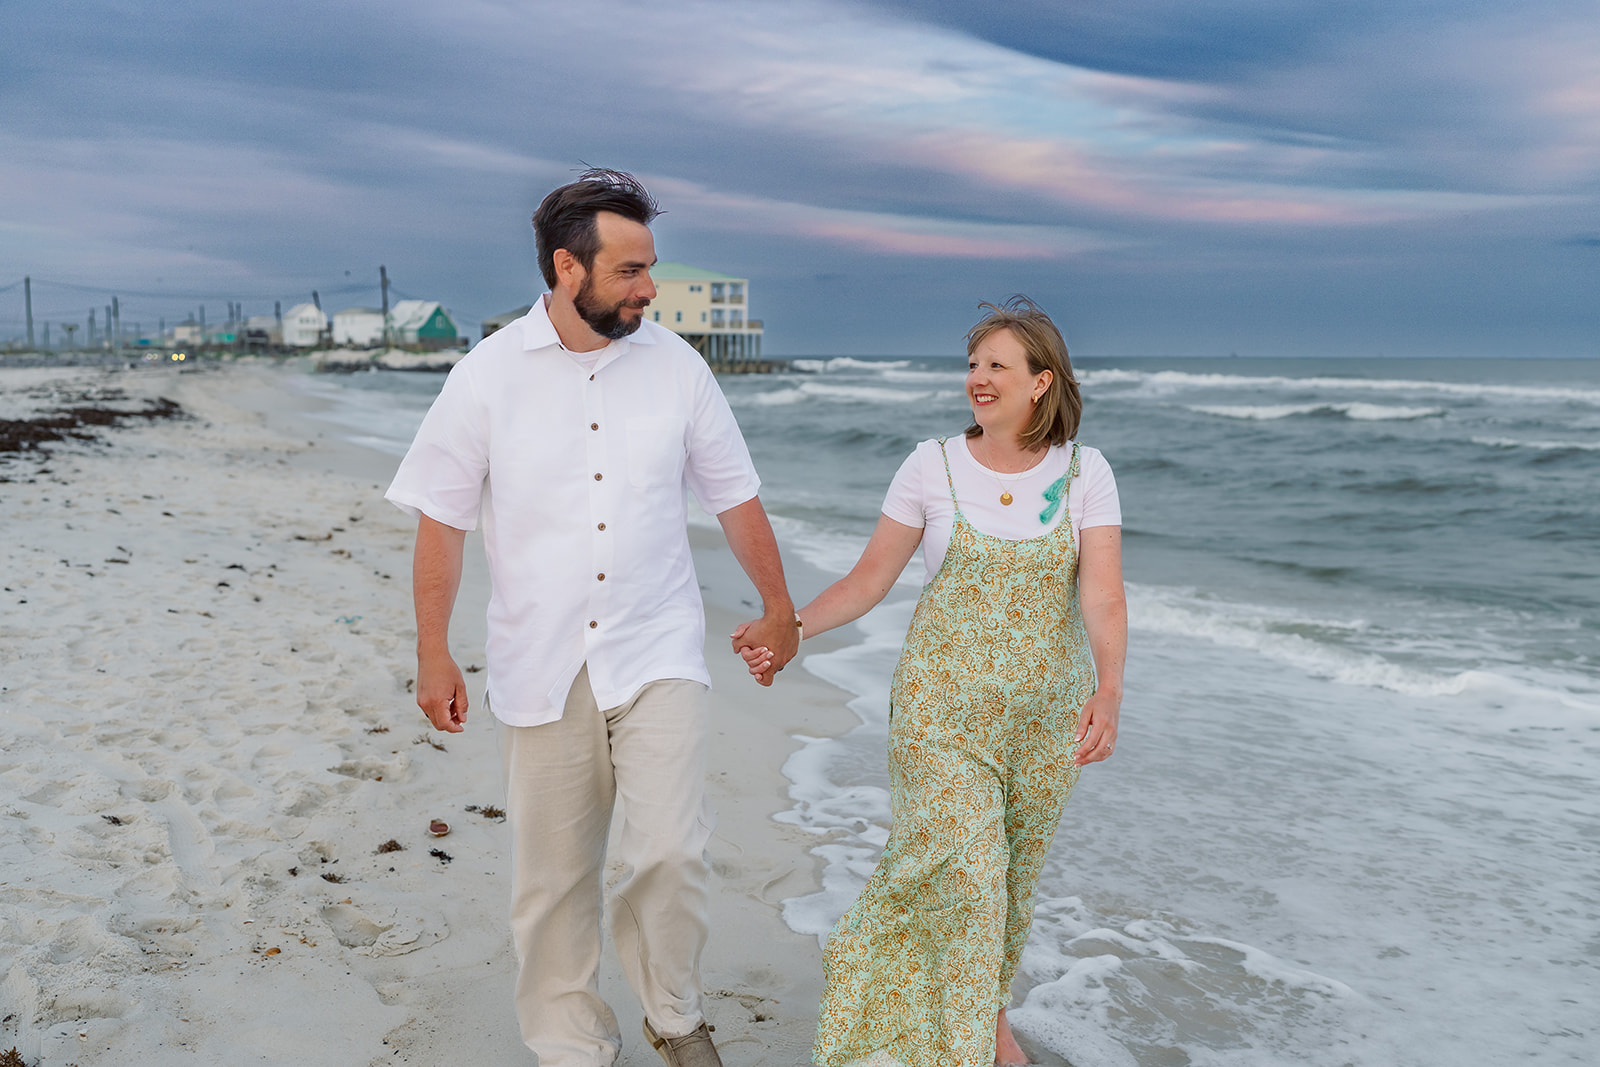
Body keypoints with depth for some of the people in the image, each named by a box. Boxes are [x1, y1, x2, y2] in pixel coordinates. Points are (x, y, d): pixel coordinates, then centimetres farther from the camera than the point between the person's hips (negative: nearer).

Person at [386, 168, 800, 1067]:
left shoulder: (675, 365, 2)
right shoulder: (489, 374, -3)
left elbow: (735, 495, 11)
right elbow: (442, 518, 1)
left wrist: (778, 606, 17)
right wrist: (434, 653, -1)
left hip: (658, 654, 0)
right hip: (543, 664, 0)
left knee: (673, 852, -10)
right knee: (553, 877, 8)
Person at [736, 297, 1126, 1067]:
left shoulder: (1084, 474, -3)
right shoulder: (932, 466, -3)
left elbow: (1102, 597, -13)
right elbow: (870, 577, -2)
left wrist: (1108, 692, -28)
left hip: (1046, 713, 2)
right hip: (942, 706, -1)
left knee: (1011, 875, 14)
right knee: (961, 869, -8)